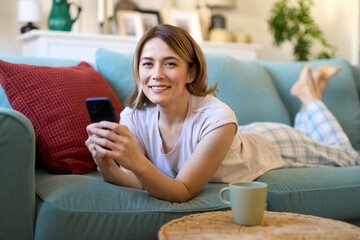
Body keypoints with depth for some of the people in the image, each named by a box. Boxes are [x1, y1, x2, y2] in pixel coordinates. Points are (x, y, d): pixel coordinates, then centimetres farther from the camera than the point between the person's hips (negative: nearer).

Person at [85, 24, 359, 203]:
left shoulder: (217, 119, -44)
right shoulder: (134, 117, -30)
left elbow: (183, 191, -44)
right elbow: (126, 177, -31)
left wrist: (137, 162, -62)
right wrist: (107, 166, -52)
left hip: (273, 146, -4)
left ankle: (310, 94, 35)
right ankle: (307, 92, 46)